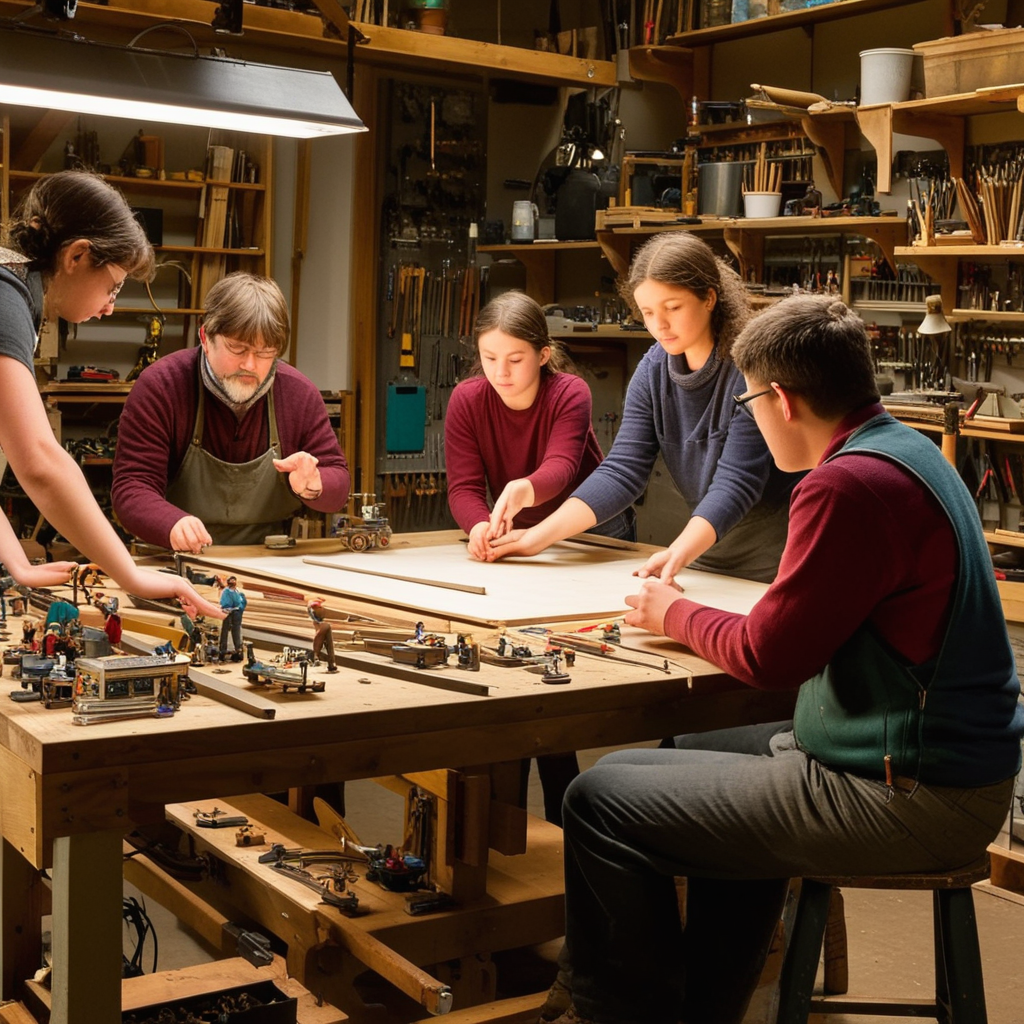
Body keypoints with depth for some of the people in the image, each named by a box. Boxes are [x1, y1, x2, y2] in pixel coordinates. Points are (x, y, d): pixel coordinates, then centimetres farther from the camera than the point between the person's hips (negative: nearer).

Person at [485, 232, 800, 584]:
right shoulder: (654, 370, -3)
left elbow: (735, 482, -27)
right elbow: (622, 471, -8)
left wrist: (679, 553, -43)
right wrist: (539, 536, -19)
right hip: (708, 546, 5)